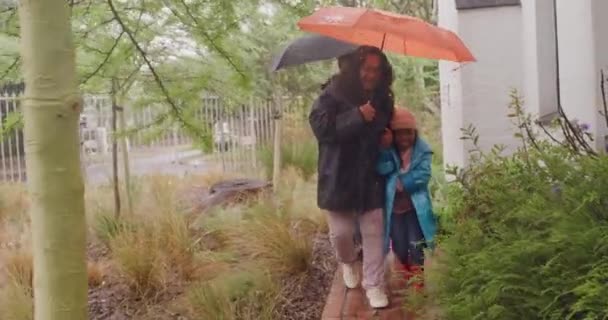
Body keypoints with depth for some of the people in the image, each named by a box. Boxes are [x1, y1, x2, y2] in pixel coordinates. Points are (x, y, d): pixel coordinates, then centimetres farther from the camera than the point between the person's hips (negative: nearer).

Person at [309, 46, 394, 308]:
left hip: (371, 178, 3)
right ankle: (348, 262, 38)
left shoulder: (383, 99, 6)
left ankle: (374, 285, 15)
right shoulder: (333, 93, -9)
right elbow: (320, 126, -21)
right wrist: (357, 117, -24)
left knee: (374, 233, 3)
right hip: (339, 177, -3)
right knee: (341, 232, 5)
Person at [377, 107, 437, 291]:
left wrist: (402, 183, -21)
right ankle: (403, 281, 33)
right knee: (400, 248, 12)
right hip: (393, 207, 1)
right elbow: (382, 170, -20)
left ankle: (418, 282, 22)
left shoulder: (422, 151, -5)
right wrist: (385, 149, -30)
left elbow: (423, 175, -16)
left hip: (415, 206, -1)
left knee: (416, 246, 5)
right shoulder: (387, 151, -2)